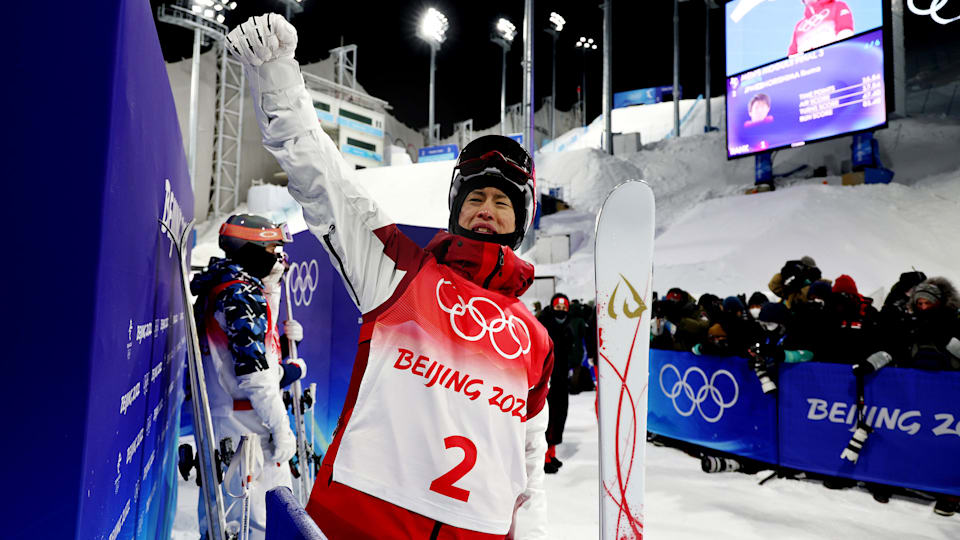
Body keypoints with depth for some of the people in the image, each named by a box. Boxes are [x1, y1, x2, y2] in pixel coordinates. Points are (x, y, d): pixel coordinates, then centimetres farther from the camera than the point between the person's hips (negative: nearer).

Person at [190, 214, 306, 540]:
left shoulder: (214, 290, 13)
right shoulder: (244, 295, -17)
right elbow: (255, 376, -22)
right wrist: (281, 430, -19)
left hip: (213, 419, 10)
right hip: (247, 425, -10)